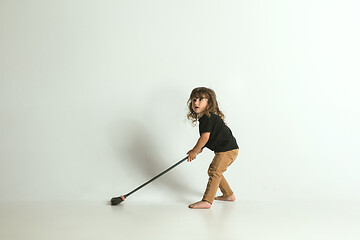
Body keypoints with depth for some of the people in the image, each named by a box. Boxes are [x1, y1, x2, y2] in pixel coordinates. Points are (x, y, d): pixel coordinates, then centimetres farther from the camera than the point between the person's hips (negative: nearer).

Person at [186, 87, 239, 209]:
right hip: (224, 149, 11)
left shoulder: (208, 118, -19)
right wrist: (198, 149, 9)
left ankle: (206, 201, -19)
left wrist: (194, 151, -13)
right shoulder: (205, 117, 14)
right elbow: (207, 138, 21)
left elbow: (205, 137, -24)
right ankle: (228, 195, 33)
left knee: (215, 172, -16)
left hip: (227, 149, -11)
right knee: (212, 171, 21)